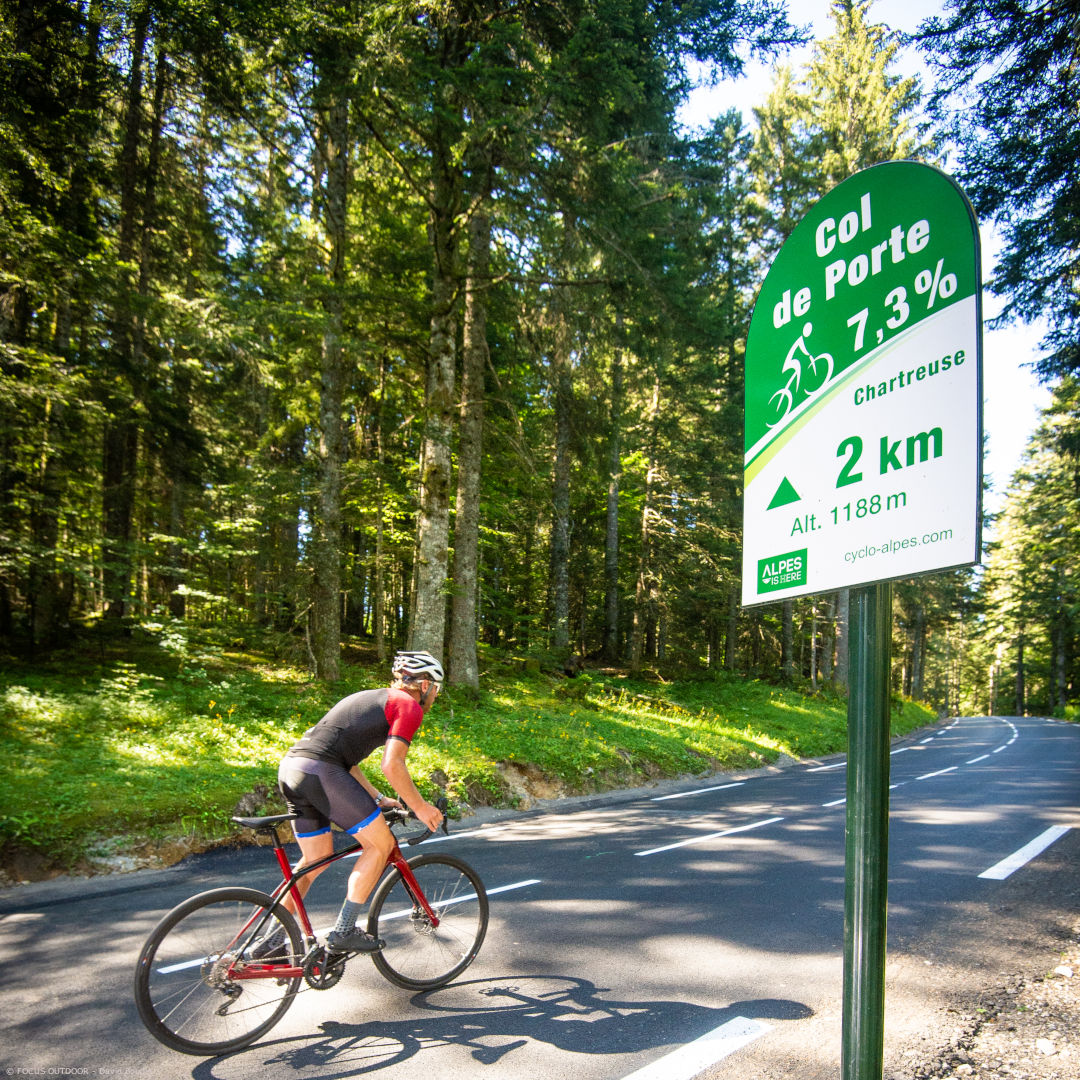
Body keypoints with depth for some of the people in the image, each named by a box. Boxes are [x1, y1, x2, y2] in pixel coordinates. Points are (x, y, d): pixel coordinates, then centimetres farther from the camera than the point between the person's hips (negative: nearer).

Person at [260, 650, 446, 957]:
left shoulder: (372, 698, 28)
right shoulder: (409, 706, 1)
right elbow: (392, 766, -9)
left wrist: (379, 800, 32)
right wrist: (420, 807, 3)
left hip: (290, 766, 9)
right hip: (320, 771, -9)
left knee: (316, 858, 22)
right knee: (381, 844, 3)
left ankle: (273, 941, 28)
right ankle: (343, 931, 6)